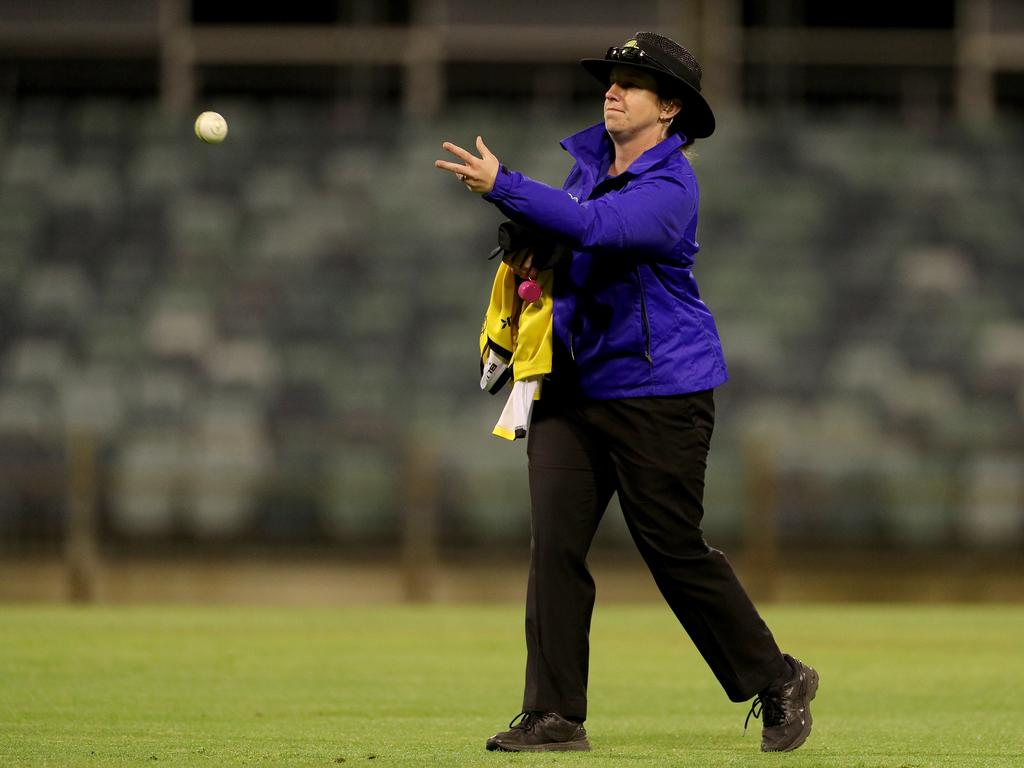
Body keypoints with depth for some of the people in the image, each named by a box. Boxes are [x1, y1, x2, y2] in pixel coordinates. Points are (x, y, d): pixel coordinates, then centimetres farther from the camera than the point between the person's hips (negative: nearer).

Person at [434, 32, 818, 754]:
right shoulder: (584, 159, 10)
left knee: (677, 553, -2)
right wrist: (532, 256, 3)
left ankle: (777, 681, 17)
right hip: (571, 386, 7)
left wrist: (502, 186, -38)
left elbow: (595, 227, -33)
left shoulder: (671, 187, -15)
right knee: (555, 543, -6)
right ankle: (553, 716, -5)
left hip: (659, 393, -7)